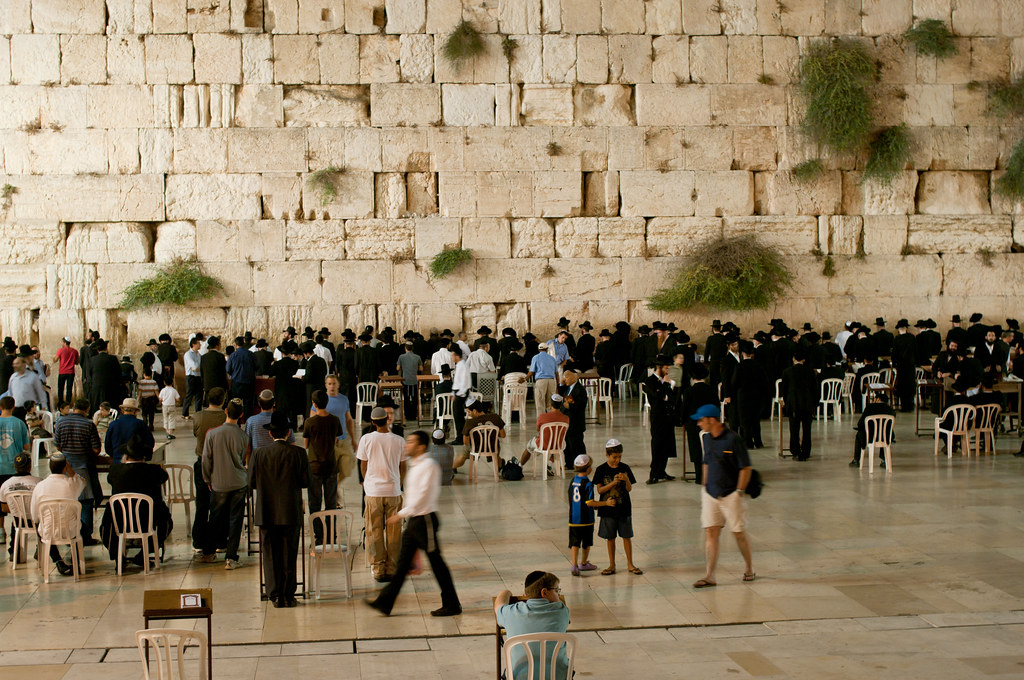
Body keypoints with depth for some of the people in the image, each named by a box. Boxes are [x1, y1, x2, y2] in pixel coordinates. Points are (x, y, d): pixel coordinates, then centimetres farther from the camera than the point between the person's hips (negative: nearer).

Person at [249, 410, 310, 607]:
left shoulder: (259, 454, -5)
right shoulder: (298, 453, -8)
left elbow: (252, 483, -1)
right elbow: (306, 482, -5)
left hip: (267, 513, 1)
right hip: (291, 512, 0)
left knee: (270, 556, 9)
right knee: (289, 556, 8)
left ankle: (275, 596, 9)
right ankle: (288, 596, 11)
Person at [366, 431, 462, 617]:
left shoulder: (428, 466, -16)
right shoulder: (415, 465, 13)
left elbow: (423, 496, -21)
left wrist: (401, 514, -20)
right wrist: (402, 514, 15)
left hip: (425, 519, -9)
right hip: (413, 520, 9)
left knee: (436, 561, -1)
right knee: (403, 562, 8)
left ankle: (452, 605, 8)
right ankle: (385, 602, 9)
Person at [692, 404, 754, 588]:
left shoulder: (733, 440, -15)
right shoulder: (708, 439, 7)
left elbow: (746, 468, -12)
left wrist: (739, 492, -13)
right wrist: (704, 487, 16)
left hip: (731, 495, -6)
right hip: (710, 495, 6)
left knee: (739, 533, 5)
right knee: (710, 533, 0)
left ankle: (750, 569, 25)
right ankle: (709, 576, 0)